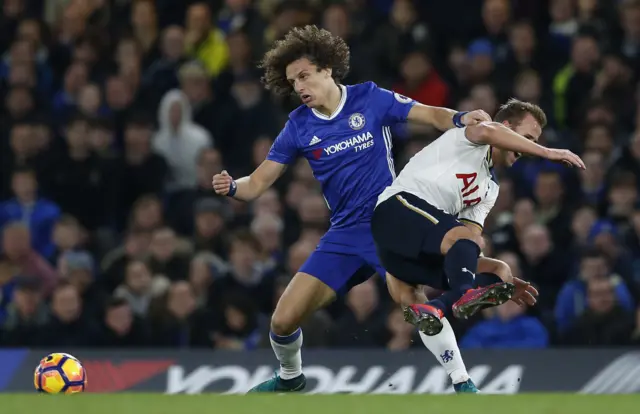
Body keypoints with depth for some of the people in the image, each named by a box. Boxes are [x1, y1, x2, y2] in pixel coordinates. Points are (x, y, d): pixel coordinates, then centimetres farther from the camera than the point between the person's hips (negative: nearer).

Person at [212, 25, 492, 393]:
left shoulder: (371, 99, -6)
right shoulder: (298, 126, 1)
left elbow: (430, 115, -10)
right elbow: (258, 184, 3)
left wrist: (459, 119, -33)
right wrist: (232, 187, -20)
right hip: (345, 235, 3)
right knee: (283, 321, -1)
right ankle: (290, 377, 30)